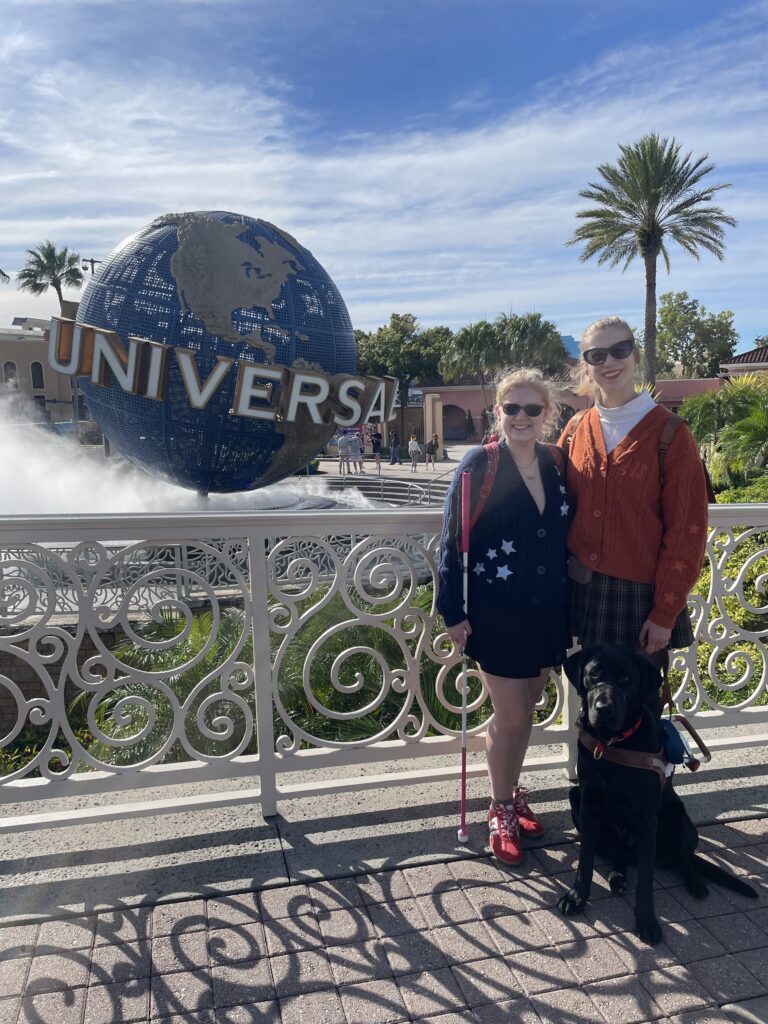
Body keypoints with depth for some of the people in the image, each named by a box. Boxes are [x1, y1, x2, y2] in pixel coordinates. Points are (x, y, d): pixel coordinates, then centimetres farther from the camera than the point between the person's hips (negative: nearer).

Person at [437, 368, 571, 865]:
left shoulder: (558, 464, 2)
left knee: (526, 709, 18)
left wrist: (574, 605, 10)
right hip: (498, 616, -4)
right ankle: (502, 811, 28)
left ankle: (513, 790, 41)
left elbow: (570, 535, 9)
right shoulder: (478, 466, -11)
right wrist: (453, 613, -11)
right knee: (511, 717, 4)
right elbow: (453, 543, -10)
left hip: (549, 614, 4)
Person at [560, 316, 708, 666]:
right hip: (585, 593, 3)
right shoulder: (576, 430, 4)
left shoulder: (670, 434, -8)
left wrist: (665, 613, -10)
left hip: (642, 595, -3)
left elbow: (686, 531, -9)